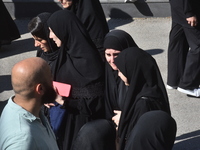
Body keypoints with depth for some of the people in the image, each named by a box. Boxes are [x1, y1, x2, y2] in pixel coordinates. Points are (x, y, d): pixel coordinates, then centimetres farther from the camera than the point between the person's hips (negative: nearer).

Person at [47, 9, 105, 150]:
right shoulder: (68, 52, 2)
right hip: (67, 117, 8)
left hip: (85, 122, -8)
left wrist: (65, 102, -27)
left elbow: (97, 102, -22)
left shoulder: (87, 60, -23)